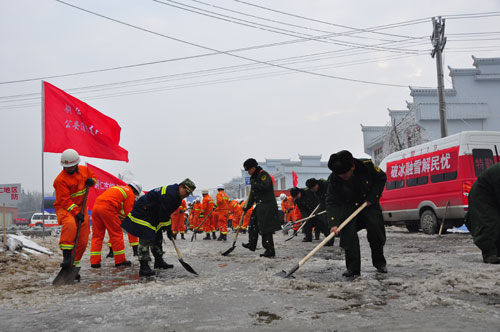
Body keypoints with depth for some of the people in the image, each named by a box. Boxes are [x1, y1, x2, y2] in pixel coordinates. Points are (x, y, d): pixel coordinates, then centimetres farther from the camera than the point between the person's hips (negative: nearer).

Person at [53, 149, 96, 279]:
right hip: (65, 209, -5)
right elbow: (65, 200, -20)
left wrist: (91, 181, -3)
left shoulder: (84, 170, 2)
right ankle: (66, 256, -32)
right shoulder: (60, 180, -15)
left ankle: (72, 265, 17)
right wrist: (76, 213, -29)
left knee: (82, 241, 2)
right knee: (70, 224, -40)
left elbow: (93, 176, 22)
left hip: (81, 208, 6)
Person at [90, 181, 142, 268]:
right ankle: (120, 261, 10)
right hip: (108, 209, -7)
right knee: (116, 234, 4)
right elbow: (127, 212, 2)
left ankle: (94, 262, 11)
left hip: (96, 206, 8)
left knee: (97, 235, 12)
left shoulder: (118, 188, 30)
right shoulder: (130, 194, 7)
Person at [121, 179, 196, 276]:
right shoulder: (169, 194, -27)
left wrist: (169, 228, 11)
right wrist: (168, 229, -14)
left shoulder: (176, 196, 6)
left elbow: (166, 213, 15)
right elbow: (163, 214, -25)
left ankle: (158, 261, 30)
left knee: (157, 236, 16)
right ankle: (144, 267, -20)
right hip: (142, 212, -11)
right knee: (145, 238, -17)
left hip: (153, 215, 11)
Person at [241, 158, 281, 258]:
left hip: (267, 206, -10)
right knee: (253, 223, 18)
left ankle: (270, 251, -5)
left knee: (266, 229, -9)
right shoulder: (255, 177, 20)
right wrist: (247, 207, 22)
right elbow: (252, 195, 25)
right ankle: (252, 245, 31)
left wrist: (254, 184, -16)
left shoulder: (264, 175, -10)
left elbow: (264, 186, -29)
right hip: (260, 206, 10)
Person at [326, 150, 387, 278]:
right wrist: (334, 223, -36)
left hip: (369, 204, 1)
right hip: (348, 206, 0)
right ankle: (353, 268, -10)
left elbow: (381, 178, -7)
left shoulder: (367, 165, -24)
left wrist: (372, 198, -14)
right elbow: (332, 202, -24)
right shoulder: (333, 179, -24)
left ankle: (380, 263, 18)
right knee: (348, 233, -17)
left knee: (376, 232, -4)